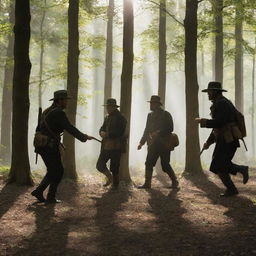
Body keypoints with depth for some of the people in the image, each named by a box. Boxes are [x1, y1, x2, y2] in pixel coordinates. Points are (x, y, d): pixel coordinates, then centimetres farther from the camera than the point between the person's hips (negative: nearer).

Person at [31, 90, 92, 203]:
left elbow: (38, 128, 20)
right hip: (51, 147, -9)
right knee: (58, 171, 3)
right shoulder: (59, 113, -14)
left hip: (43, 146, 9)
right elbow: (70, 128, -19)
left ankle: (39, 191, 14)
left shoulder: (47, 111, 15)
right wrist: (84, 137, -12)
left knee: (53, 171, 18)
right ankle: (51, 197, 6)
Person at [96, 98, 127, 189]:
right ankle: (109, 177, 25)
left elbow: (119, 132, -17)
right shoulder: (107, 117, 14)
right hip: (106, 146, 7)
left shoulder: (120, 118, -9)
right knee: (100, 165, 2)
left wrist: (107, 134, -21)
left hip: (116, 147, -7)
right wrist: (102, 132, -8)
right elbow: (102, 128, 16)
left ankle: (115, 184, 17)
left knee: (114, 167, 1)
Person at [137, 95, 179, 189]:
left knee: (165, 165, -4)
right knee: (149, 164, 1)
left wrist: (158, 133, -21)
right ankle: (147, 184, 7)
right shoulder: (150, 115, 14)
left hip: (164, 144, -6)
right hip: (153, 145, 6)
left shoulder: (166, 114, -5)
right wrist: (142, 142, 11)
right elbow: (147, 130, 18)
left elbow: (170, 128, -12)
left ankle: (175, 182, 11)